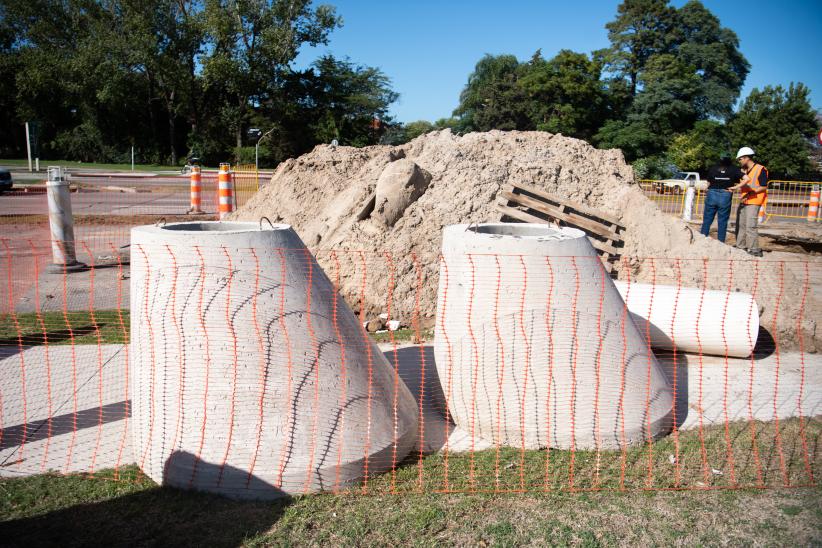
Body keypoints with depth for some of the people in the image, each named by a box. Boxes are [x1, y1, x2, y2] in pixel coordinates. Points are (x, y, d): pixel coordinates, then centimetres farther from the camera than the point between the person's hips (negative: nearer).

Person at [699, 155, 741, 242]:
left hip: (712, 195, 1)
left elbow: (708, 183, 7)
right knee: (722, 222, 6)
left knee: (707, 221, 9)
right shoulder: (733, 169, 5)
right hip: (725, 196, -1)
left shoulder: (713, 168, 7)